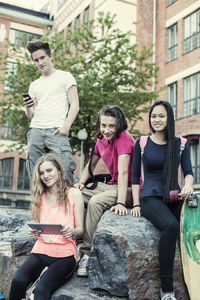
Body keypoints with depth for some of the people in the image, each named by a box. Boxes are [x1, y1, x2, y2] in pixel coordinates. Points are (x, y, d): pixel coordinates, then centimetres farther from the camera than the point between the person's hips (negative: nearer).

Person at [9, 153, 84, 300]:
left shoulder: (74, 194, 1)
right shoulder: (40, 195, 14)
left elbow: (80, 230, 2)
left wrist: (72, 232, -21)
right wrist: (35, 232, -4)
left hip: (64, 254, -3)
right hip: (40, 251, 4)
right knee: (18, 281, -25)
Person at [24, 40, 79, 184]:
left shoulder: (65, 76, 10)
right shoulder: (34, 85, 24)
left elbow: (75, 105, 1)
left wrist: (66, 126, -14)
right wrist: (27, 107, -1)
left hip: (56, 130, -5)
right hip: (35, 130, 5)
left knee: (65, 168, -18)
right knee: (35, 174, -2)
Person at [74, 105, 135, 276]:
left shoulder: (123, 138, -19)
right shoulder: (102, 140, 5)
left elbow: (123, 173, -29)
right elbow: (92, 164, 19)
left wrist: (120, 203, -38)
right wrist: (81, 182, 1)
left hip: (128, 188, -8)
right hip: (111, 185, 9)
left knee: (95, 202, -30)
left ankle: (87, 252, -21)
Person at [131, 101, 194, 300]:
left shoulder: (180, 144, 12)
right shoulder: (142, 143, 8)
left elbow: (188, 171, 5)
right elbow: (135, 176, 9)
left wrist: (187, 186, -19)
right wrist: (136, 204, 0)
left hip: (174, 198, 5)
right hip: (151, 197, -5)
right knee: (171, 225, -32)